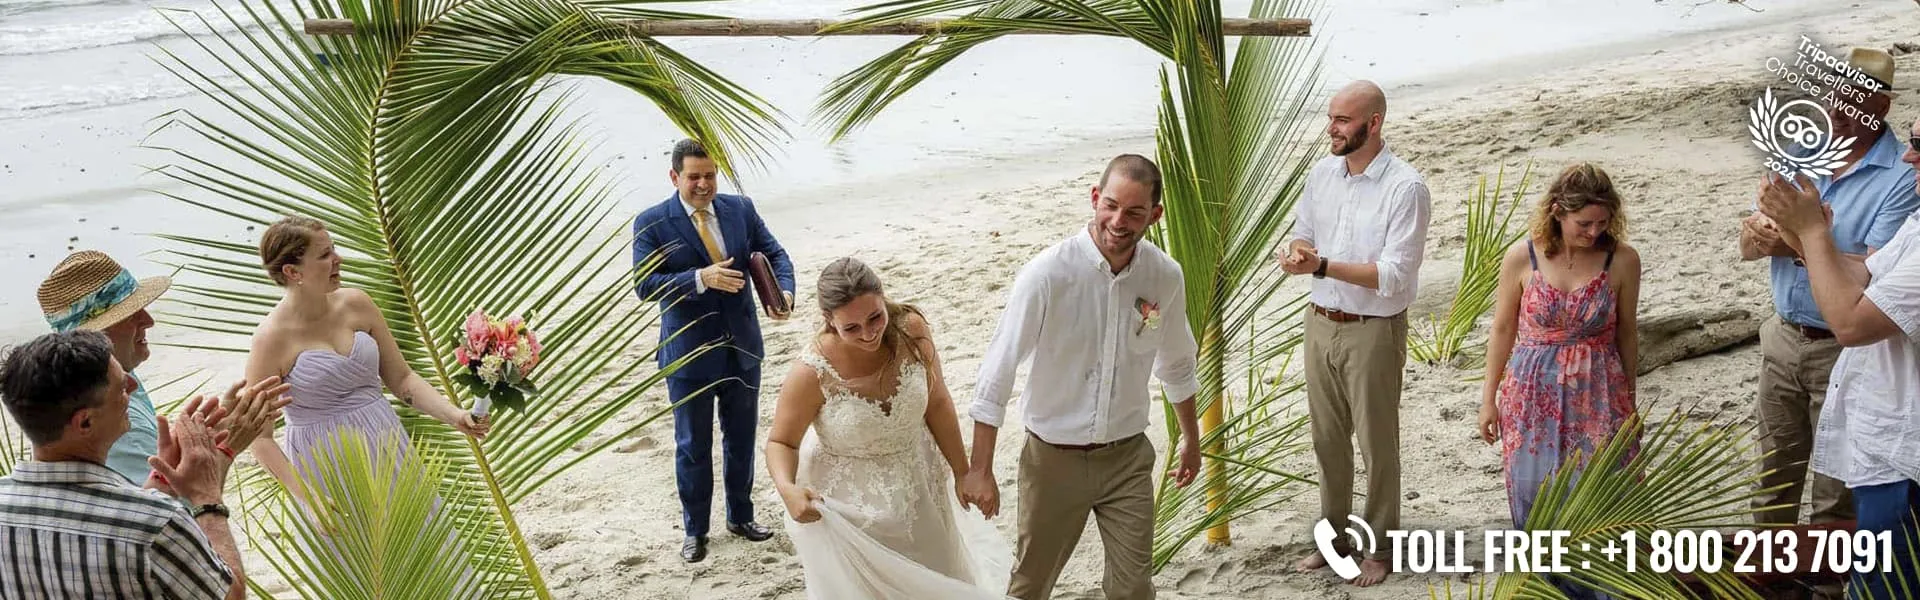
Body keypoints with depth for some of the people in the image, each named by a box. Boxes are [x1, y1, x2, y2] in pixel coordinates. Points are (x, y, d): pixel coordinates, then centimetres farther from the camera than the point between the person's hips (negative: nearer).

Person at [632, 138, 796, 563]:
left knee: (742, 439, 18)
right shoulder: (652, 224, -11)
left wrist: (784, 291, -20)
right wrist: (700, 279, -32)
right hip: (689, 355, -4)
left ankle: (740, 517, 36)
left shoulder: (741, 209, -1)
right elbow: (645, 286, -18)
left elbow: (774, 254, 2)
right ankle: (695, 531, 25)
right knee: (693, 447, 9)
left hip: (743, 348, 4)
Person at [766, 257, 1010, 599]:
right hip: (850, 505, -4)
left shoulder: (911, 330, -20)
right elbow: (781, 442, -13)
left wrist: (961, 473, 3)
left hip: (917, 485, 4)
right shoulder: (811, 374, -28)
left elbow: (937, 404, -5)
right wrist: (787, 490, -33)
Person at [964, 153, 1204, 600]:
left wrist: (1191, 438, 22)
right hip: (1054, 458, -2)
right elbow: (999, 370, -16)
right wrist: (980, 469, -16)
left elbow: (1176, 365, 11)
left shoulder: (1166, 276, -7)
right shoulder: (1048, 274, -20)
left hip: (1128, 458, 3)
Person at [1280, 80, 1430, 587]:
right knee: (1328, 438, 16)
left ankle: (1381, 547, 24)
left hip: (1373, 331, -6)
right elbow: (1301, 240, 12)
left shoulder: (1405, 188, -17)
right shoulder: (1321, 173, 3)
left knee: (1377, 443, 8)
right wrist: (1296, 254, -13)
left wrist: (1321, 265, -28)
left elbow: (1394, 277, -21)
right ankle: (1335, 537, 32)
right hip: (1321, 323, 6)